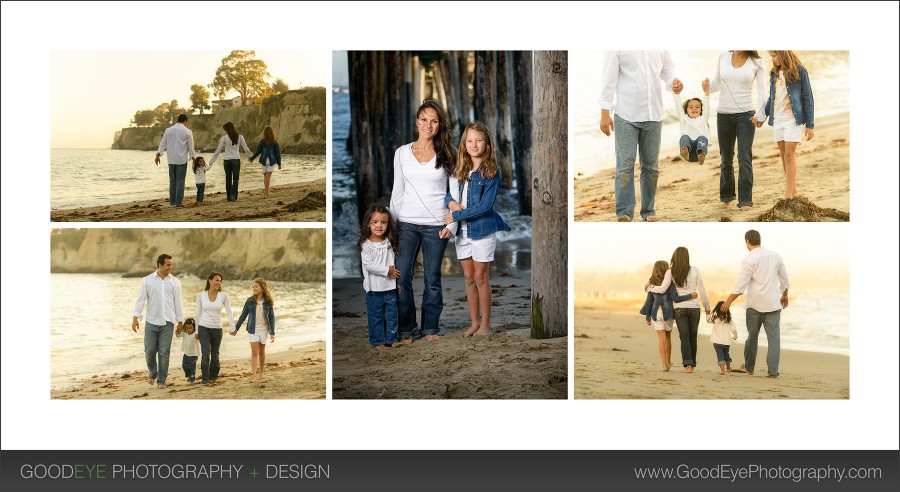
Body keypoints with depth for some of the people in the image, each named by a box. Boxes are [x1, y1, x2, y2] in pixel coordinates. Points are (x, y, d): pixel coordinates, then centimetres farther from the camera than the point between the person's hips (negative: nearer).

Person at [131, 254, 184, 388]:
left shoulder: (175, 282, 3)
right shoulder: (147, 280, 0)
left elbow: (177, 303, 7)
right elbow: (140, 300, -1)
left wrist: (180, 321, 6)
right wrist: (135, 318, -8)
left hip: (167, 323, 0)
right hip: (151, 322, 0)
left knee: (164, 353, 0)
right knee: (149, 352, 2)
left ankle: (161, 380, 10)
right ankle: (153, 373, 29)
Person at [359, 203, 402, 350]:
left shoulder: (390, 243, 4)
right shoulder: (365, 245, -10)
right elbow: (368, 264, -18)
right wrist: (387, 270, -20)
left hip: (390, 286, 4)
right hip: (374, 287, -4)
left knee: (391, 314, 11)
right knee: (375, 316, 5)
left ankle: (391, 338, 22)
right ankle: (377, 341, 15)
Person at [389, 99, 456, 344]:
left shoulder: (447, 154, 2)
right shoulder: (402, 152, 6)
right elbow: (397, 191, 11)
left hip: (436, 224, -1)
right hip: (407, 223, 1)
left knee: (432, 279, 5)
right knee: (401, 278, -5)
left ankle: (430, 328, 19)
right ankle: (406, 329, 8)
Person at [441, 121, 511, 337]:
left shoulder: (491, 172, -11)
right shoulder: (461, 169, 6)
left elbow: (485, 205, -17)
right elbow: (447, 191, 14)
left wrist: (455, 216, -16)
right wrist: (451, 202, -10)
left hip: (483, 230, -5)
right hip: (462, 231, 5)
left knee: (481, 277, 2)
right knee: (469, 278, 11)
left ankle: (485, 324, 13)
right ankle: (474, 322, 21)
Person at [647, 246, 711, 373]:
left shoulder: (671, 272, -4)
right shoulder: (695, 270, -2)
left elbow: (662, 289, -11)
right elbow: (702, 290, 2)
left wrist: (651, 288, 8)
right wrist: (707, 306, 12)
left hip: (679, 308, -1)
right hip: (694, 307, 1)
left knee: (684, 336, 0)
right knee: (693, 336, 10)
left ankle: (688, 364, -12)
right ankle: (692, 364, 14)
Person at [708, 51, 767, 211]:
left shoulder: (756, 63, -3)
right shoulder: (723, 57, 4)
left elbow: (762, 90, -4)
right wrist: (708, 86, -11)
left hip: (746, 113, -3)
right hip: (723, 114, 3)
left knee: (745, 158, -10)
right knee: (726, 158, 11)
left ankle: (745, 201, -5)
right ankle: (726, 197, 27)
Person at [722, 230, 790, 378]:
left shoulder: (749, 260, -11)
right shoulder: (776, 256, 4)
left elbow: (740, 284, -14)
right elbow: (784, 278, 15)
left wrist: (728, 302, -8)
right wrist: (784, 295, 29)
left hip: (755, 304, -2)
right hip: (773, 304, 2)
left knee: (752, 336, 13)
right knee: (774, 337, 3)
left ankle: (749, 367, 24)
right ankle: (773, 371, -2)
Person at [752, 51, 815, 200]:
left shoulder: (799, 71, -5)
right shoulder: (774, 73, 11)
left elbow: (807, 98, -4)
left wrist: (810, 124, -6)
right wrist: (760, 115, 11)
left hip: (793, 120, -6)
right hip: (777, 120, 6)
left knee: (789, 155, -10)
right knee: (784, 156, 5)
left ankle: (788, 196, -11)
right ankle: (793, 192, 13)